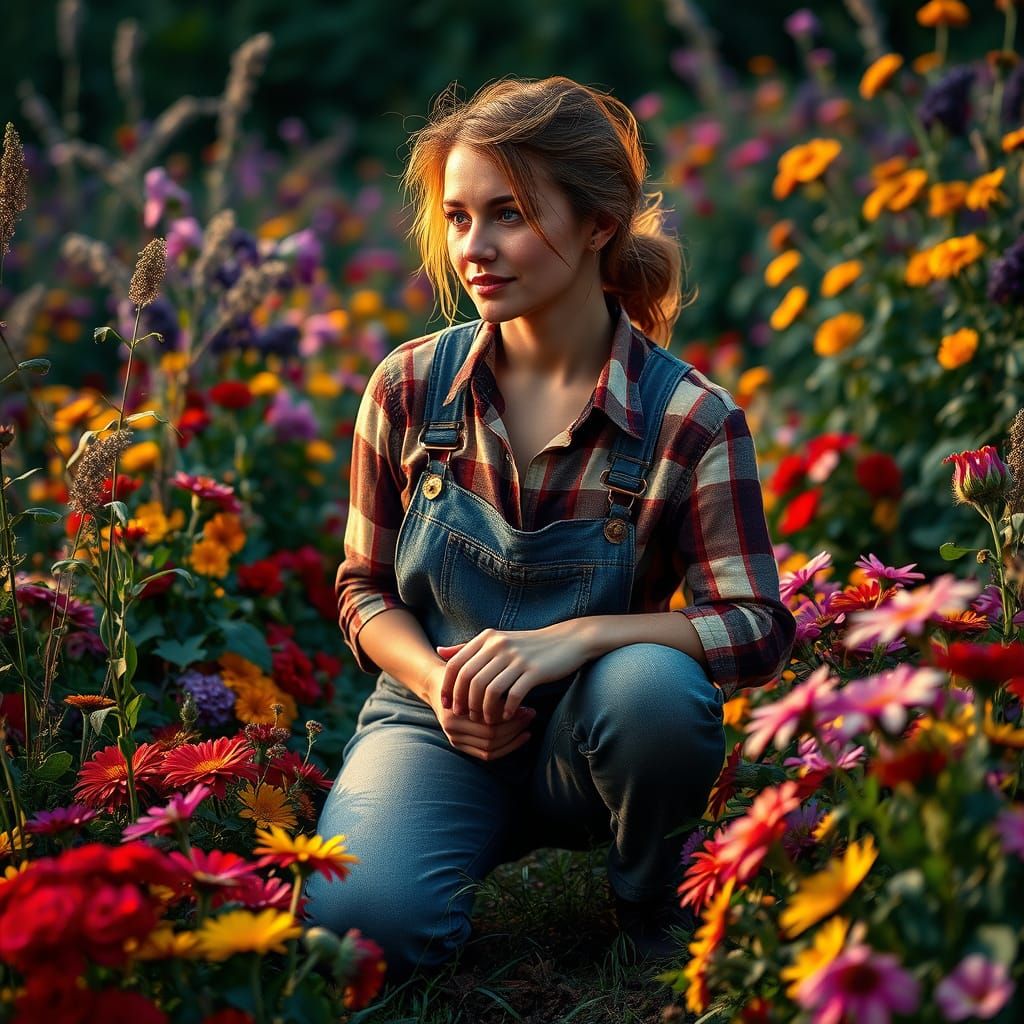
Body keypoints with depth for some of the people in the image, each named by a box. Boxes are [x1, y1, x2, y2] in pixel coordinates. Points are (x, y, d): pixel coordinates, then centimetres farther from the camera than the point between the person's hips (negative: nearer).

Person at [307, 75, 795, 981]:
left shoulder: (691, 421, -12)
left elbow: (757, 627, -17)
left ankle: (660, 923, -4)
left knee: (657, 684, -36)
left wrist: (579, 636, -31)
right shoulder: (409, 388, -5)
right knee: (362, 922, -29)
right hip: (436, 726, 0)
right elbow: (366, 590, 5)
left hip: (585, 738, 0)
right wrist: (438, 682, -17)